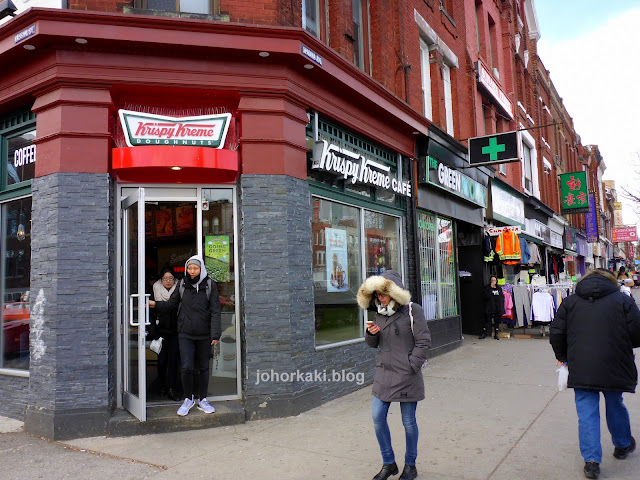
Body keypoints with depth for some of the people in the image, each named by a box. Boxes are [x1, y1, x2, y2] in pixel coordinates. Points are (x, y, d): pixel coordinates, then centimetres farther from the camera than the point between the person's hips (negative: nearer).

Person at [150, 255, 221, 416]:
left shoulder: (210, 285, -3)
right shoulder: (182, 285, 3)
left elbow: (215, 311, -5)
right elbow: (171, 304, 8)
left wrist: (215, 334, -11)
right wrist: (155, 305, -11)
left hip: (204, 335, 0)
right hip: (185, 334, 1)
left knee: (203, 367, 10)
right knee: (187, 367, -6)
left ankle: (203, 400, 26)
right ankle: (188, 399, 17)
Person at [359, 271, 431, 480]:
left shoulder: (412, 310, -9)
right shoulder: (379, 313, 8)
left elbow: (423, 341, -10)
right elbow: (373, 344, 16)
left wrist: (411, 367, -13)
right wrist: (371, 333, -6)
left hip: (406, 376, -6)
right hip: (383, 374, 6)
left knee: (408, 421, 8)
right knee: (378, 418, 5)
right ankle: (388, 463, 25)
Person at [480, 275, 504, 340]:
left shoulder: (499, 288, 10)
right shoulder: (487, 287, -1)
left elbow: (502, 298, 13)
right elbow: (485, 296, -17)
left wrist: (502, 308, 6)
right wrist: (491, 288, -19)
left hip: (498, 309, 3)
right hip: (489, 309, -3)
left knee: (497, 321, 8)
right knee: (487, 321, -1)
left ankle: (496, 334, 17)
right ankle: (484, 333, 9)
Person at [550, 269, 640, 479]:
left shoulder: (570, 302, 4)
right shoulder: (623, 300, -1)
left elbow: (556, 333, 2)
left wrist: (562, 357, 16)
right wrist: (622, 345, 17)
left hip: (581, 369, 0)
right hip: (614, 368, 0)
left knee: (587, 413, 5)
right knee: (615, 406, 22)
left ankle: (591, 460, 3)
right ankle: (623, 445, 43)